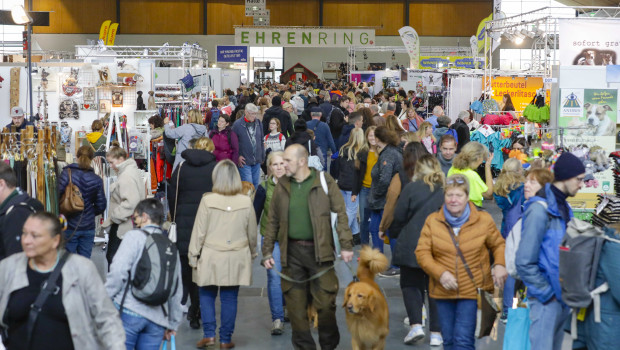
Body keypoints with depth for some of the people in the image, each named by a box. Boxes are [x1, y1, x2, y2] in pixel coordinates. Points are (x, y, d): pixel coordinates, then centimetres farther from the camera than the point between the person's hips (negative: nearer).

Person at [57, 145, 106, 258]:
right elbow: (101, 205, 3)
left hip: (69, 225, -2)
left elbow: (58, 195, -13)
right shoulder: (97, 180, -1)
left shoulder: (67, 173, -9)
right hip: (88, 227, 2)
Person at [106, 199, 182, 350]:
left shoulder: (135, 236, 1)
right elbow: (176, 291, 21)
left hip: (129, 310, -5)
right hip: (157, 318, 6)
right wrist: (173, 324, 29)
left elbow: (118, 271, -12)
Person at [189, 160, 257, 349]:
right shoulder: (246, 202, -5)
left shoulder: (208, 200, -11)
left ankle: (209, 333, 5)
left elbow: (199, 231, -6)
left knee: (207, 295, 13)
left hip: (211, 257, -1)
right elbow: (252, 232, 6)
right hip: (236, 257, 2)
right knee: (229, 298, 7)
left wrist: (193, 254, 4)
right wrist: (252, 252, 21)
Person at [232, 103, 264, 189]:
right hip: (244, 161, -5)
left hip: (257, 161, 5)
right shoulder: (238, 124, -8)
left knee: (255, 184, 11)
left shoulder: (259, 123, 7)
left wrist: (262, 156, 14)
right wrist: (237, 156, -10)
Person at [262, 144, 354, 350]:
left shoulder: (324, 182, -1)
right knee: (295, 304, 5)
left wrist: (346, 246, -10)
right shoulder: (282, 186, 9)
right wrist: (267, 251, 9)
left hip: (319, 250, -3)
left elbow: (341, 214, -3)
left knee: (325, 302, -1)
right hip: (292, 252, 3)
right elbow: (273, 221, 13)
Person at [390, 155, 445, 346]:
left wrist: (394, 234, 16)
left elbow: (399, 217, -3)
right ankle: (436, 332, 9)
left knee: (410, 284, 12)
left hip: (412, 246, -2)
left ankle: (416, 325, -5)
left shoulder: (411, 188, -6)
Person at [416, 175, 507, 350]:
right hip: (443, 291, 3)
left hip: (473, 291, -3)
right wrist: (440, 273, -16)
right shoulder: (432, 221, 3)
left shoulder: (484, 220, 0)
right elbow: (422, 252, -1)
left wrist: (500, 265, -10)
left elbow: (498, 245, 11)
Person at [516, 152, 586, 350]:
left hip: (562, 295, 8)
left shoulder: (563, 207, 11)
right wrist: (546, 293, -15)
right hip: (546, 299, -8)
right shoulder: (540, 209, -18)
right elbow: (524, 262, -20)